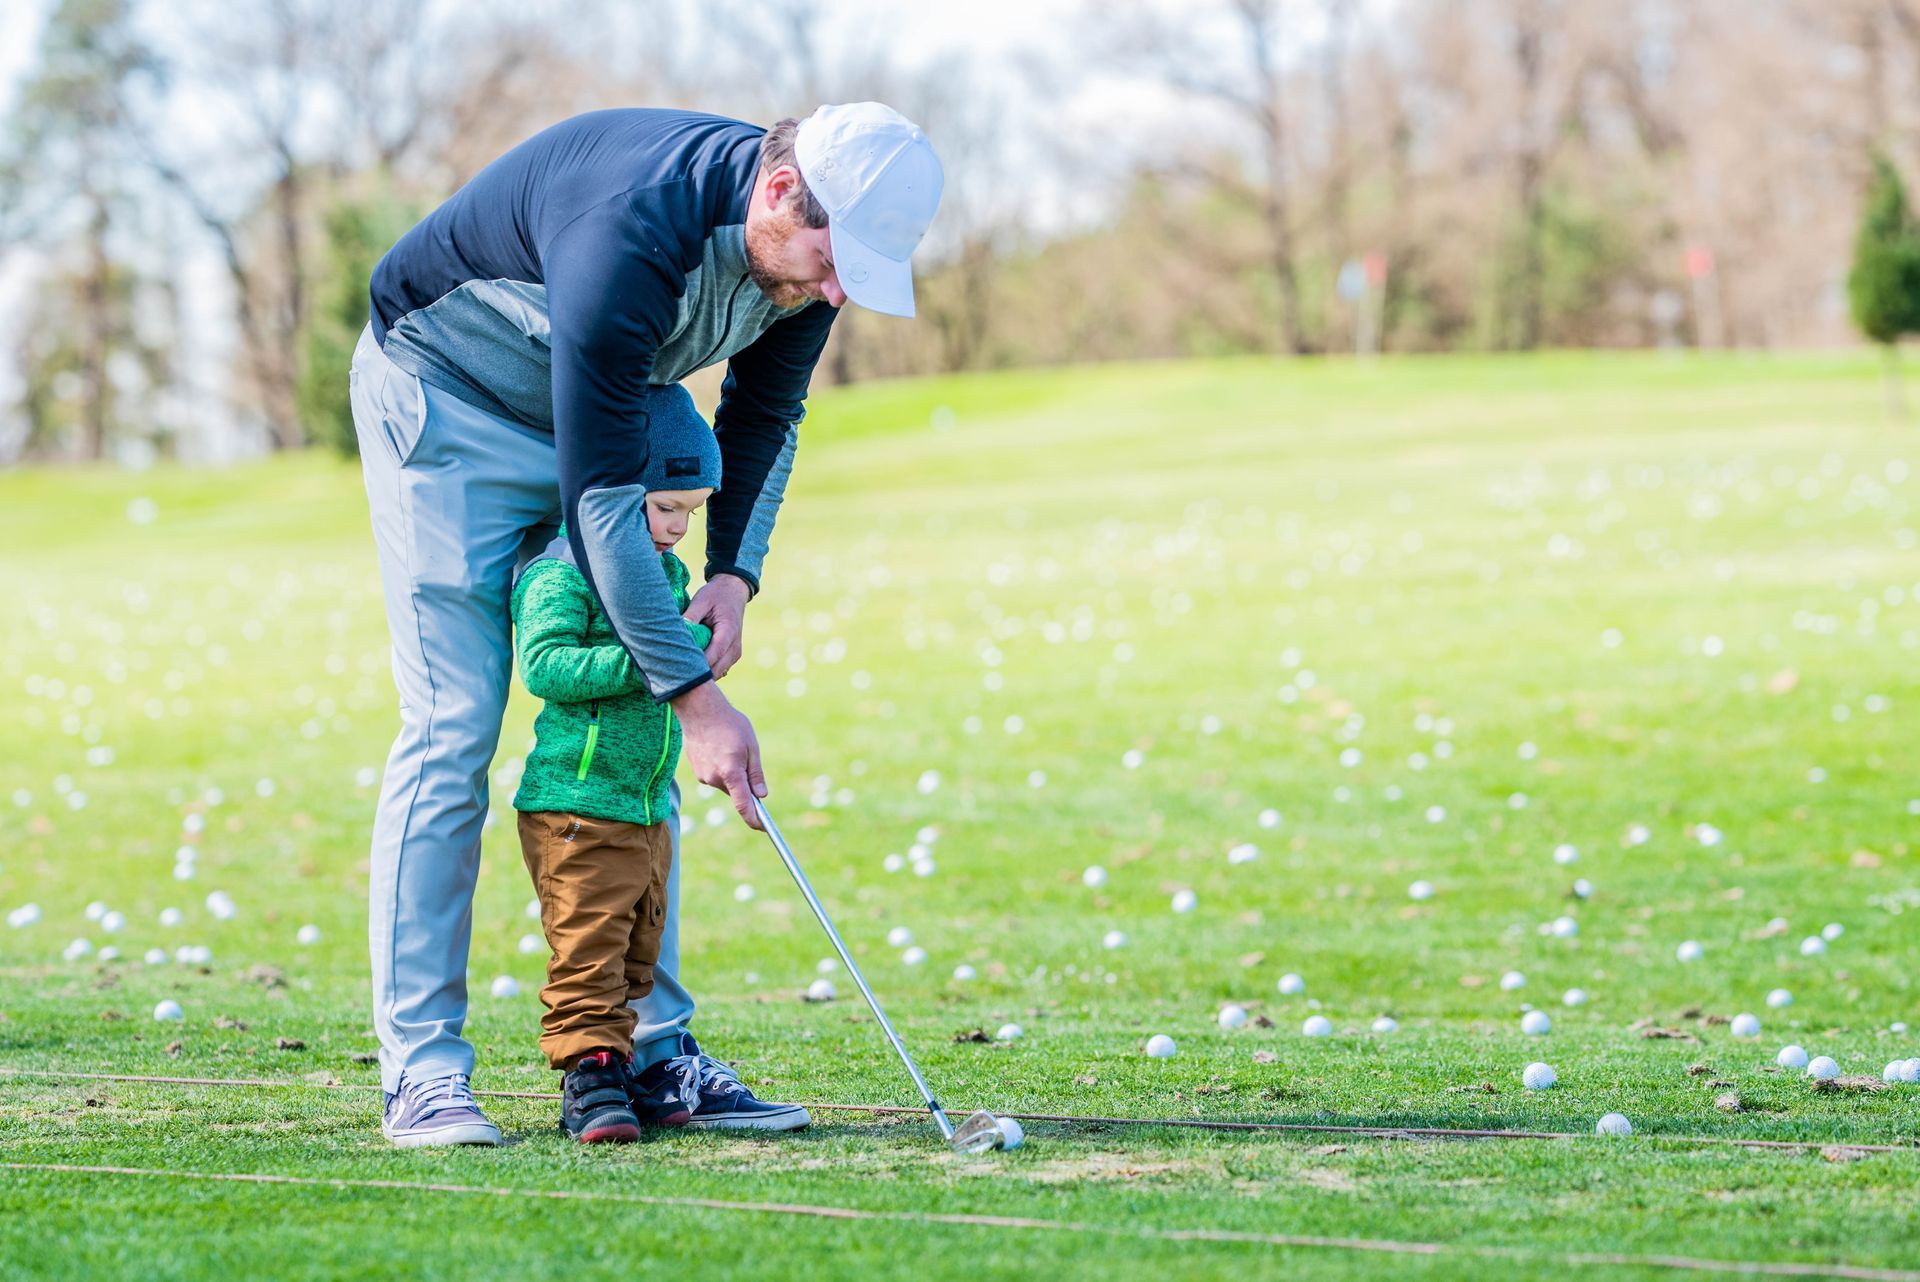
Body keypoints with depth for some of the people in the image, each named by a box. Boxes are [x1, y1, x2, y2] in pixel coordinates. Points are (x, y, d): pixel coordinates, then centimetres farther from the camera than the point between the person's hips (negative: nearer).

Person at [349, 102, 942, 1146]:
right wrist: (697, 697, -33)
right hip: (441, 392, -7)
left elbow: (765, 415, 4)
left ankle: (649, 1044, 5)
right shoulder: (633, 234, -39)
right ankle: (419, 1070, -13)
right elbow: (598, 495, -35)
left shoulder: (809, 242, -15)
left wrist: (734, 573, -12)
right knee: (452, 727, -14)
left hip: (601, 412, 7)